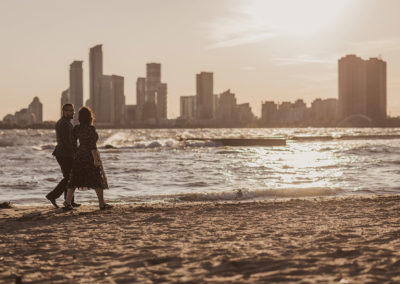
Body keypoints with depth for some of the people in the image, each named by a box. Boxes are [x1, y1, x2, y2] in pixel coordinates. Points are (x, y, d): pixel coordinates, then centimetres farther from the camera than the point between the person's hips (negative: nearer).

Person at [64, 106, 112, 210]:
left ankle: (67, 203, -4)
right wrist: (96, 159, -20)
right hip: (91, 156, -6)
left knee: (74, 181, 5)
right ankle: (102, 203, 13)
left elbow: (72, 141, 7)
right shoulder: (91, 128, -14)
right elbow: (92, 145, -20)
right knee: (98, 180, 7)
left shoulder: (77, 128, 4)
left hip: (80, 156, 6)